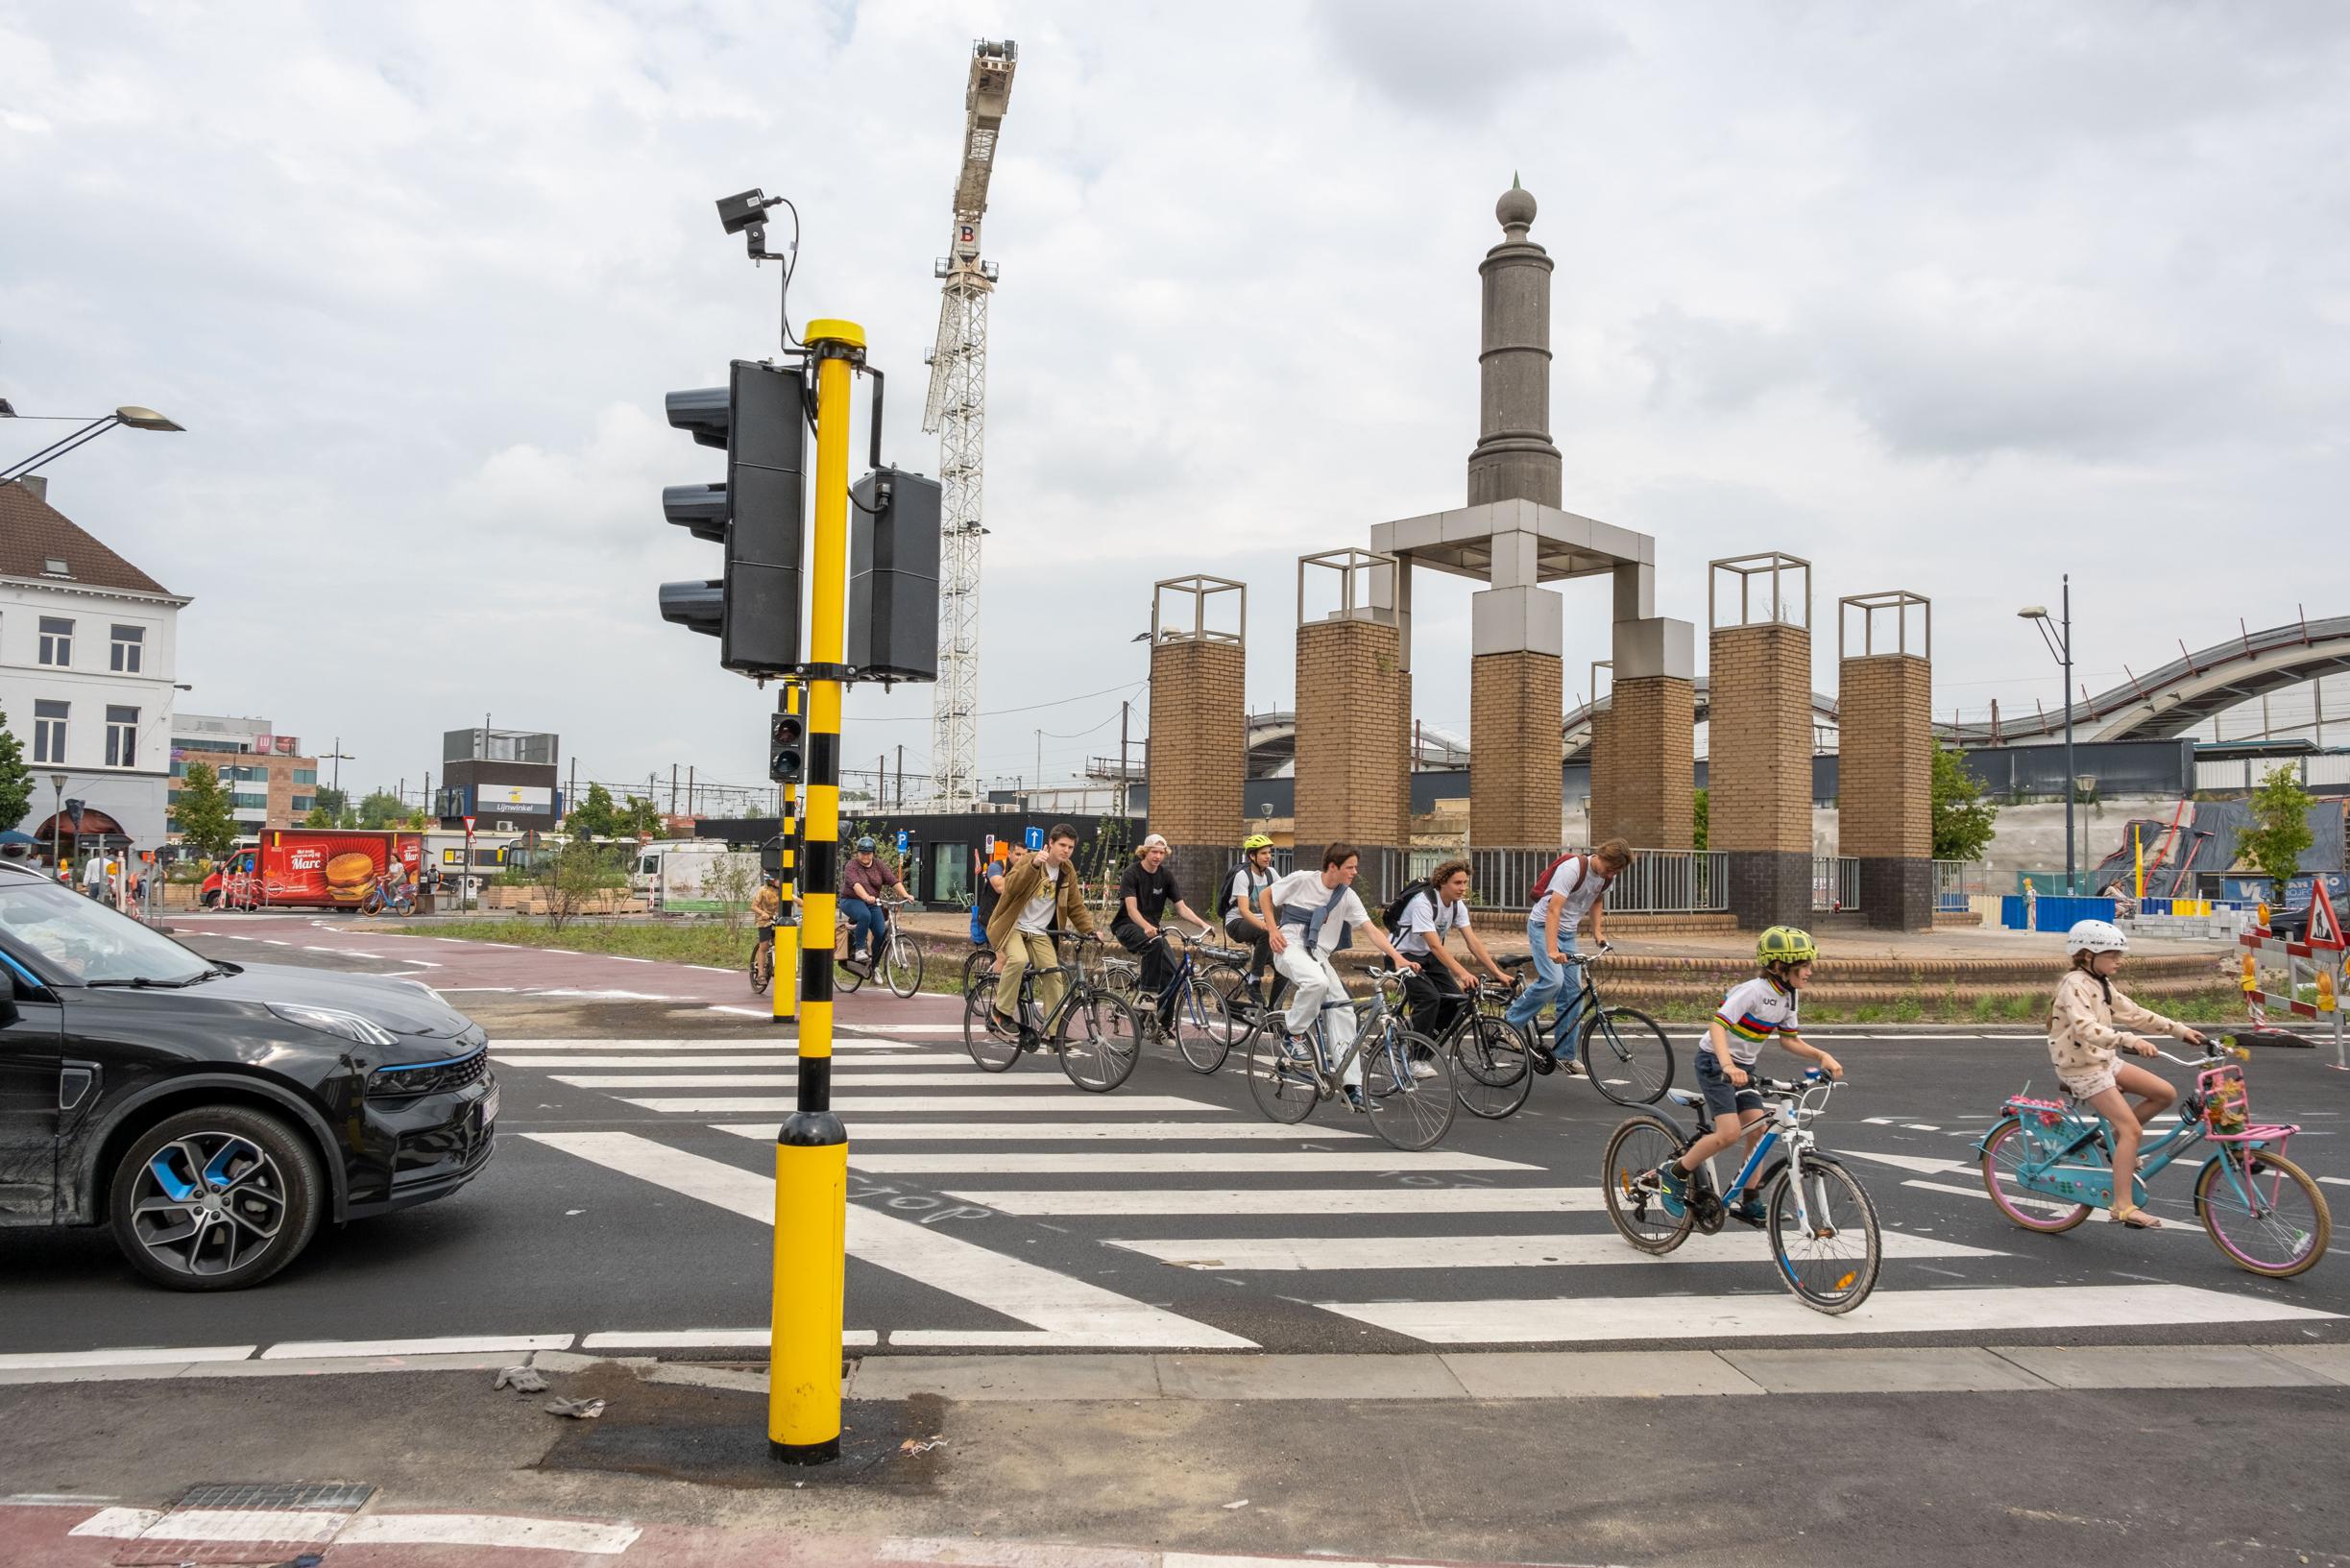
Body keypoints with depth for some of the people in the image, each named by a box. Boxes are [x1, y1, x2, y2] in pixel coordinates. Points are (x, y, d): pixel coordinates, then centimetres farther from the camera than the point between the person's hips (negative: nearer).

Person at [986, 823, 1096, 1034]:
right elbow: (1011, 887, -28)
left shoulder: (1067, 872, 5)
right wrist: (1034, 864, -41)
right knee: (1018, 959, -32)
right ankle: (1002, 1011, -14)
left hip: (1040, 932, 5)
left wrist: (1089, 930, -2)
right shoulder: (1031, 859, -12)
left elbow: (1076, 906, 11)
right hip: (1014, 926, -5)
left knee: (1054, 975, -7)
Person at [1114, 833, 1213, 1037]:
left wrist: (1203, 924, -16)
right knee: (1155, 943, -38)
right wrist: (1146, 926, -43)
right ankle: (1148, 993, -28)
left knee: (1172, 973, -12)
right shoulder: (1132, 873, -13)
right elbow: (1131, 908, -23)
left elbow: (1181, 907, 0)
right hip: (1127, 926, -5)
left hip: (1151, 928, 5)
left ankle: (1163, 1026, -2)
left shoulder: (1166, 876, 3)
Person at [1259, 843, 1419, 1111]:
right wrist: (1273, 930, -7)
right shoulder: (1302, 880, -9)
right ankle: (1290, 1030, -11)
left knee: (1342, 1007, -9)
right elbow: (1265, 896, 3)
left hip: (1318, 955, 5)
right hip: (1290, 946, -5)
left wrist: (1398, 957, -16)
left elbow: (1372, 930, -4)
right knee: (1317, 981, -37)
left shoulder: (1348, 897, 1)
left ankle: (1352, 1085, -6)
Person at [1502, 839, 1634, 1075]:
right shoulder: (1572, 868, -26)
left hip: (1567, 933, 7)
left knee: (1573, 993, 2)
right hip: (1543, 926, -7)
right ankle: (1511, 1021, -7)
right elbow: (1553, 909, -31)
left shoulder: (1607, 875, -2)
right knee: (1553, 980, -26)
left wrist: (1597, 931, 9)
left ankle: (1564, 1054, 9)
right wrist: (1552, 950, -39)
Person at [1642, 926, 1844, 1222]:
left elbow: (1789, 1039, 10)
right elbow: (1717, 1024, -33)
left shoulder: (1789, 996, 2)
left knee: (1757, 1130, -1)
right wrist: (1727, 1066, -47)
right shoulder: (1754, 990, -24)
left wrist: (1822, 1056, -6)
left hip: (1743, 1066, 8)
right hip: (1714, 1062, -8)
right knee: (1730, 1133, -17)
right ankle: (1671, 1175, -2)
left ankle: (1747, 1201, 11)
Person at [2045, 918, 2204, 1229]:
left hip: (2105, 1061, 9)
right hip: (2082, 1068, -9)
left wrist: (2179, 1029, 12)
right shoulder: (2075, 984, -20)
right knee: (2131, 1129, -15)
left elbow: (2133, 1013, 16)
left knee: (2164, 1093, 2)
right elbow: (2085, 1028, -34)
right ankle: (2124, 1206, -13)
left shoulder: (2101, 984, 11)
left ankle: (2115, 1138, 15)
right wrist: (2130, 1040, -43)